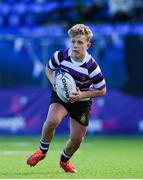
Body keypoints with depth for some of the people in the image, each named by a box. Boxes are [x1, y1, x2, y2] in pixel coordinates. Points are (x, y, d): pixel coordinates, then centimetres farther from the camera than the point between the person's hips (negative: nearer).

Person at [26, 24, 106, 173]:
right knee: (52, 120, -31)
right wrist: (53, 81, -16)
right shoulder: (61, 56, -19)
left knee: (77, 139, 3)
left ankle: (65, 160, 37)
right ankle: (42, 150, -4)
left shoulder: (91, 67, -25)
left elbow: (102, 90, -12)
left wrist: (82, 95, -25)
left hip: (81, 100, 0)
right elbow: (49, 68, 4)